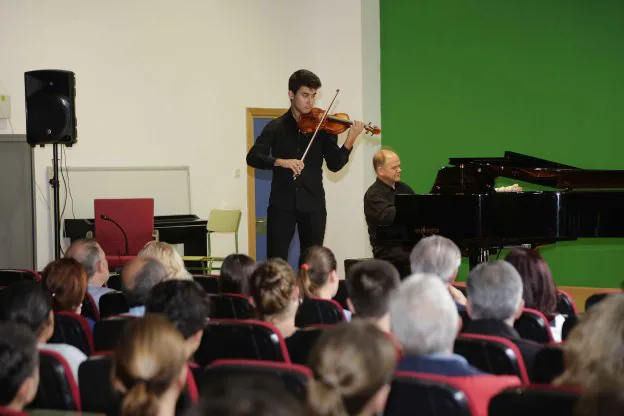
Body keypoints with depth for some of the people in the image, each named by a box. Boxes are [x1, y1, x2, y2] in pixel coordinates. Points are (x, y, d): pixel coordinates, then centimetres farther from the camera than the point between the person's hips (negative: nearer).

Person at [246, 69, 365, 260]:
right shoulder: (276, 127, 2)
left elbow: (334, 165, -5)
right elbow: (252, 157, -10)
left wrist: (350, 140, -21)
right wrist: (281, 161, -27)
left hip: (313, 204, 1)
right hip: (282, 204, -1)